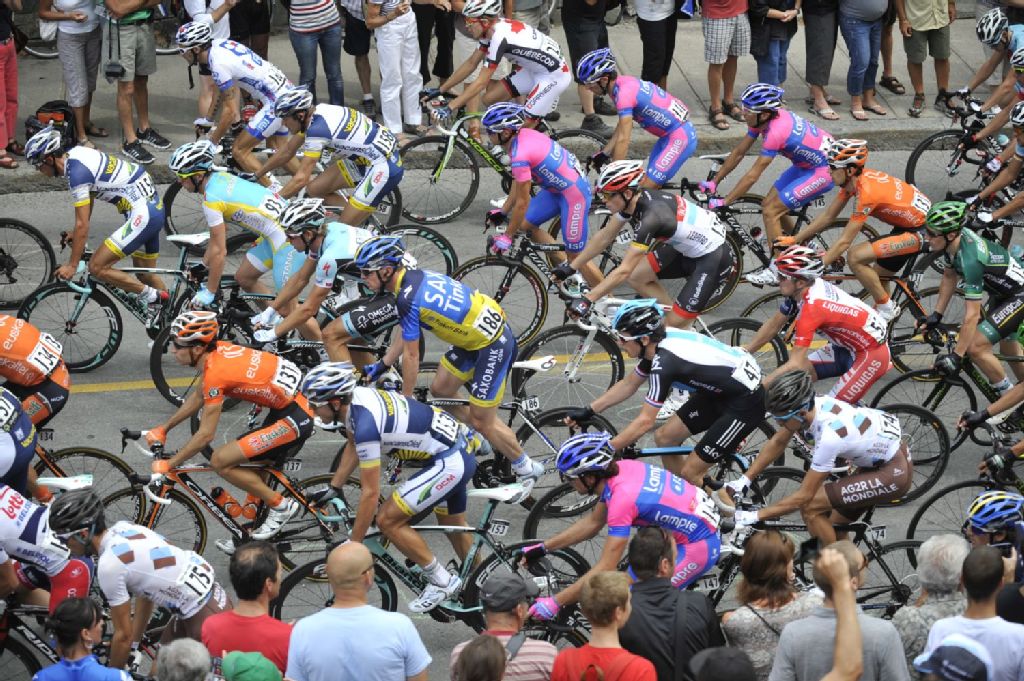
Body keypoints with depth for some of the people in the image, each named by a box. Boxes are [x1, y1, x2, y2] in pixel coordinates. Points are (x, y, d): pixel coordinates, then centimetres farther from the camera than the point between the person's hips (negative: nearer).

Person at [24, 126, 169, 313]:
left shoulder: (77, 172, -18)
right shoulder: (77, 154, 10)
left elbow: (82, 224, -17)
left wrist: (72, 265, -11)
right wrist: (76, 238, 25)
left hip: (142, 214, -10)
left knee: (97, 267, -9)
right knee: (145, 273, 21)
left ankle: (153, 297, -1)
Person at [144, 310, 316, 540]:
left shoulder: (216, 372, -21)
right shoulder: (219, 349, 5)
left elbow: (205, 435, -17)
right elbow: (199, 397, 22)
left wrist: (167, 465, -8)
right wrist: (163, 428, 22)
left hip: (294, 418, -10)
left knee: (220, 461, -11)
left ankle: (281, 506, -1)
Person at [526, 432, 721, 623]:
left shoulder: (623, 498, -28)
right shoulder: (621, 469, -3)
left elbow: (604, 570, -27)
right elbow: (593, 523, 13)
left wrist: (555, 602, -25)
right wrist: (541, 548, 12)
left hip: (699, 546, -9)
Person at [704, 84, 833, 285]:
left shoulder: (776, 132, -32)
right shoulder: (764, 118, -7)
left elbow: (753, 176, -29)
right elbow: (738, 152, 4)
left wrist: (723, 203, -24)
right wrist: (714, 183, 5)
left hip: (823, 170, -9)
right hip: (806, 163, 9)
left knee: (770, 212, -9)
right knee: (768, 204, 8)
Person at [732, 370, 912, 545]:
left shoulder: (830, 436, -34)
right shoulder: (809, 405, -13)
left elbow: (804, 496, -27)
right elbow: (777, 443, 5)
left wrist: (753, 517, -24)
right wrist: (743, 481, 1)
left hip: (895, 473, -8)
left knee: (810, 507, -14)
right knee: (829, 530, 11)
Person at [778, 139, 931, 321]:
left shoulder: (866, 192, -28)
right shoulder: (853, 180, -2)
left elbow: (844, 241, -26)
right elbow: (828, 216, 10)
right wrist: (794, 239, 9)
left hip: (920, 233, -10)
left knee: (855, 257, -18)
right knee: (874, 278, 16)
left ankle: (886, 308, -3)